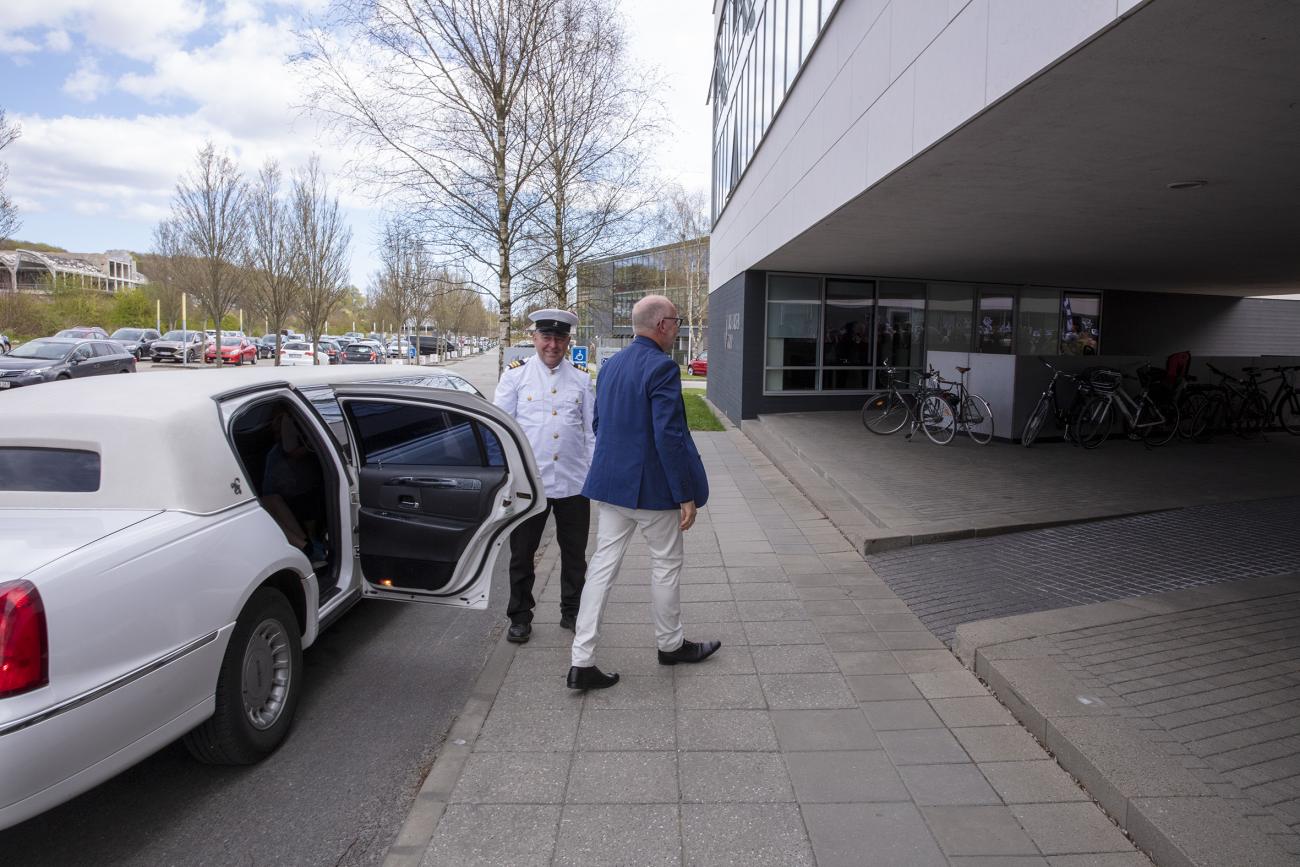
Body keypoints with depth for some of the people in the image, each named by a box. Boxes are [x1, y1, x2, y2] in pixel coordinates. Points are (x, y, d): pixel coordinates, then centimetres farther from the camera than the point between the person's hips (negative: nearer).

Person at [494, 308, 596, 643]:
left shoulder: (582, 379, 8)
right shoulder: (515, 375, 2)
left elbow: (592, 431, 10)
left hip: (574, 483, 2)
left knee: (575, 555, 12)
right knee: (522, 554, 8)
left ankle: (572, 612, 29)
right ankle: (520, 617, 24)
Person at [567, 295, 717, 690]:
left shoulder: (610, 365, 9)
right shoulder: (662, 368, -17)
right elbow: (670, 436, -21)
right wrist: (686, 496, -15)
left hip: (611, 483, 7)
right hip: (652, 487, -7)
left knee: (602, 566, 8)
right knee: (666, 566, 13)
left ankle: (582, 662, 9)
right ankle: (670, 644, 31)